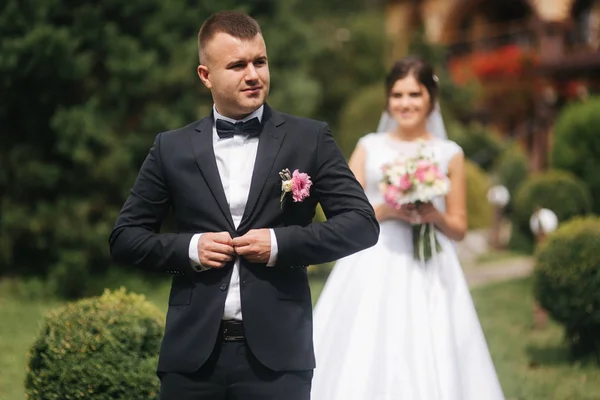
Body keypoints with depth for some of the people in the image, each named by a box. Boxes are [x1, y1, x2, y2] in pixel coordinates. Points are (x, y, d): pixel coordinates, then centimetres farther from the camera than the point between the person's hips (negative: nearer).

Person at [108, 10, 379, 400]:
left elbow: (362, 223, 1)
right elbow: (125, 237, 11)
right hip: (194, 353, 2)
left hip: (276, 354, -1)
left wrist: (281, 243, -10)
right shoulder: (172, 148, 8)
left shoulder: (310, 139, 5)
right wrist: (188, 248, -6)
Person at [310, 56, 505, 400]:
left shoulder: (449, 154, 8)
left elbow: (459, 229, 11)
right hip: (373, 269, 0)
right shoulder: (369, 148, 9)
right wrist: (385, 210, -10)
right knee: (363, 365, -7)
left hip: (429, 274, 0)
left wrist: (436, 217, -9)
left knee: (430, 365, -7)